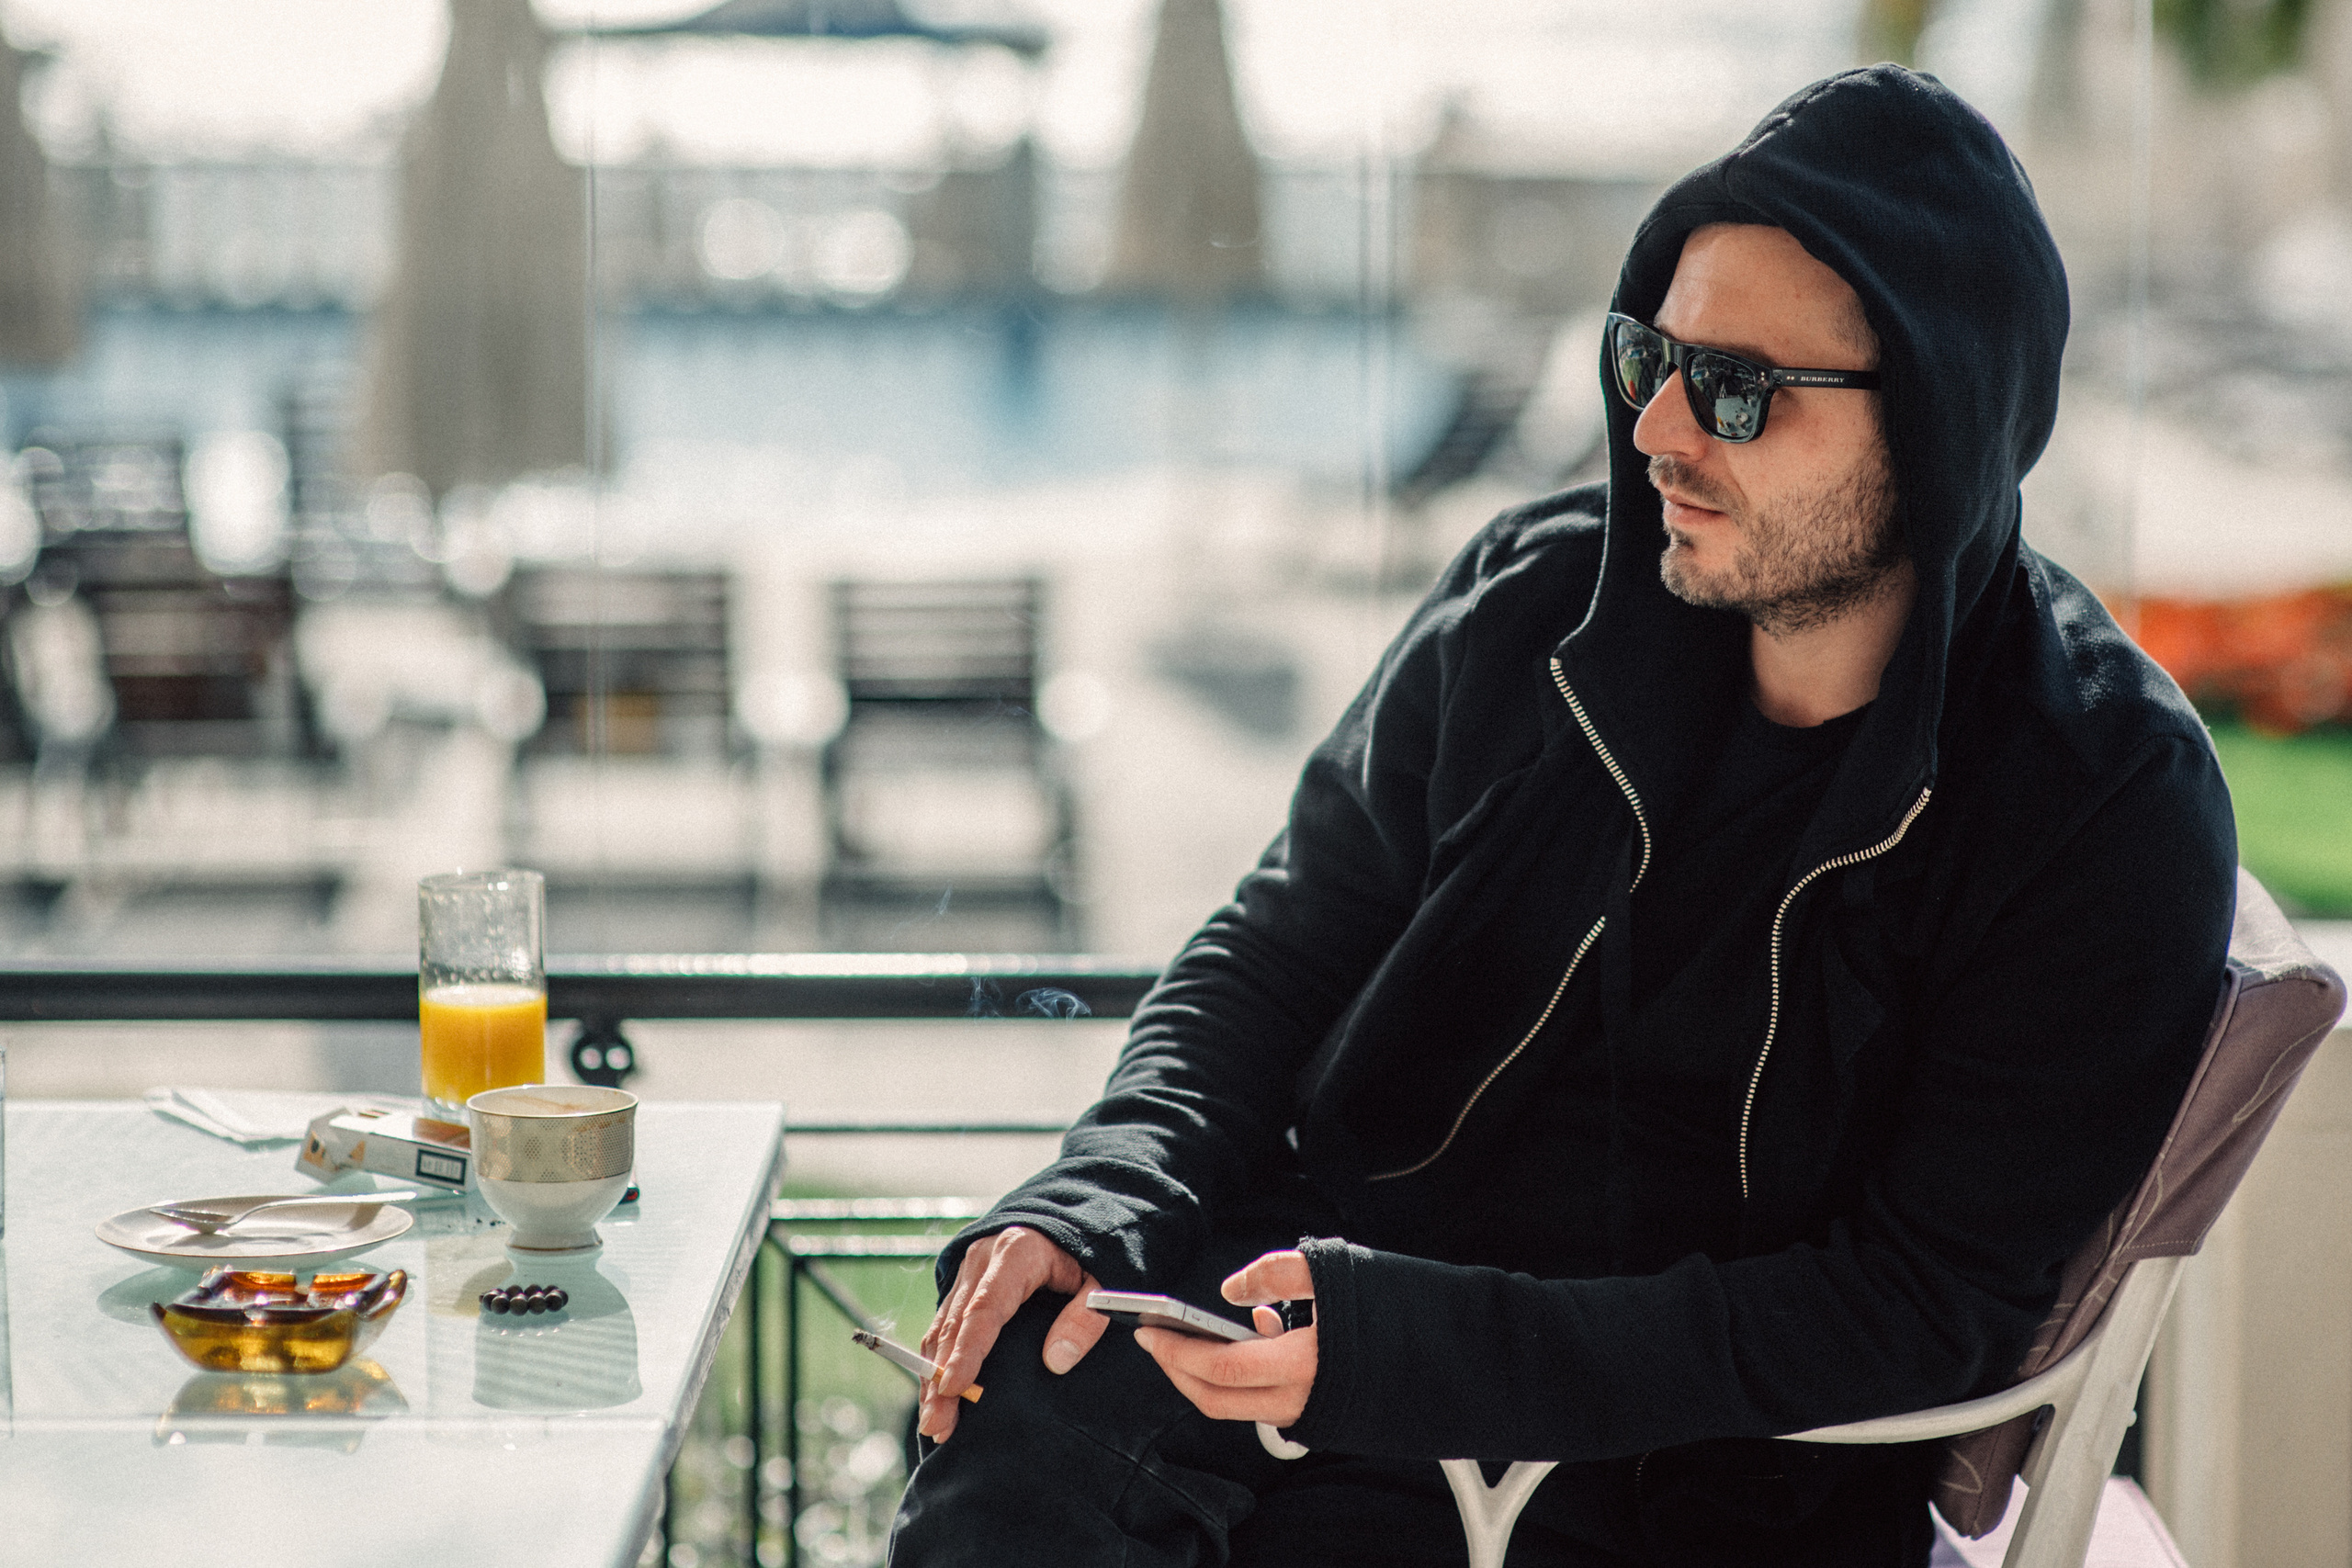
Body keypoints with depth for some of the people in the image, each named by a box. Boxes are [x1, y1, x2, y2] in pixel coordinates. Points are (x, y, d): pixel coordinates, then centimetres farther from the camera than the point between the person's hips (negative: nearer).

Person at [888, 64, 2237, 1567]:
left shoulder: (2114, 812, -12)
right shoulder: (1540, 600, 1)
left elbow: (1918, 1307, -16)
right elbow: (1282, 949, 12)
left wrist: (1412, 1351, -25)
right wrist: (1101, 1206, -9)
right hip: (1343, 1268, 2)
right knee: (1029, 1429, -28)